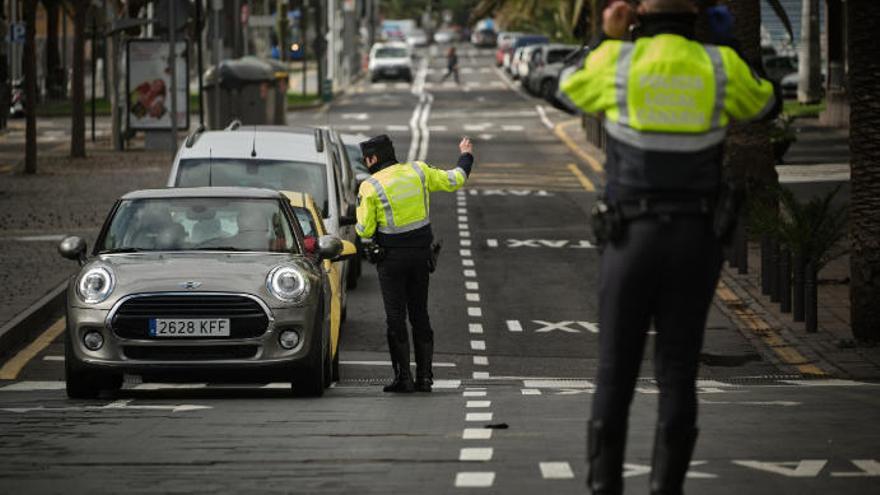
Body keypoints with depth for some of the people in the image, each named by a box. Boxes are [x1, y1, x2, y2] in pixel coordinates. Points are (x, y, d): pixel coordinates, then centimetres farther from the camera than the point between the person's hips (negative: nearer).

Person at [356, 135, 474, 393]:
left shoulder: (370, 187, -12)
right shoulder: (418, 171, 0)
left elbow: (365, 230, -11)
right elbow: (453, 180, 11)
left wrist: (359, 225, 13)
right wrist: (466, 156, 29)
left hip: (391, 258, -4)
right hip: (421, 255, 4)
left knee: (396, 317, 0)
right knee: (419, 314, 12)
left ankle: (403, 376, -4)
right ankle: (424, 376, 9)